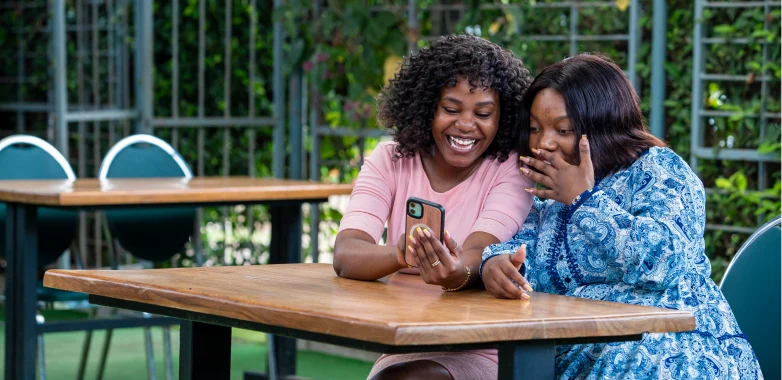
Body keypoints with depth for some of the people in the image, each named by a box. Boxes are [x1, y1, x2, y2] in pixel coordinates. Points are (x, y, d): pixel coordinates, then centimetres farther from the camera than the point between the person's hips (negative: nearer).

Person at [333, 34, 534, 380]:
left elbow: (480, 256, -21)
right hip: (404, 349, 2)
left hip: (486, 352, -2)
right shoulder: (390, 160, 3)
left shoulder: (512, 170, -3)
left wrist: (459, 273, -46)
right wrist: (400, 254, -36)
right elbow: (345, 254, -13)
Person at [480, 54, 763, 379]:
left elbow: (662, 260, -20)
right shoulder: (550, 194, 16)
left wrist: (584, 199, -13)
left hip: (673, 350, -6)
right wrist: (497, 263, -20)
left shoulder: (658, 170, -4)